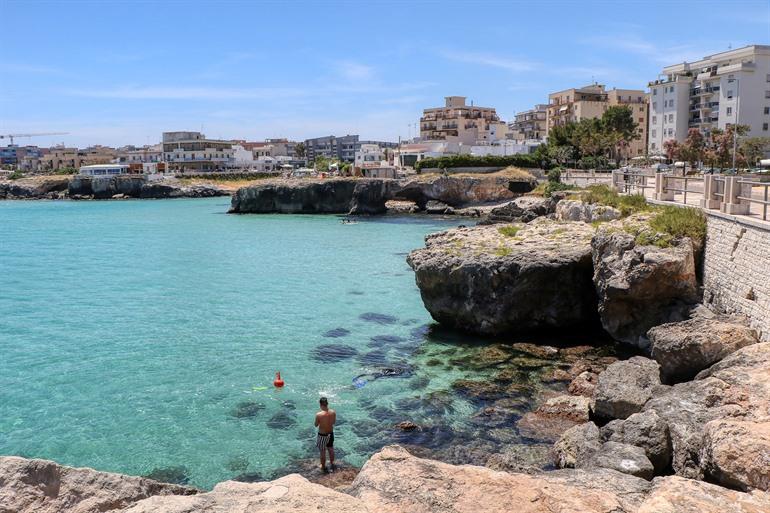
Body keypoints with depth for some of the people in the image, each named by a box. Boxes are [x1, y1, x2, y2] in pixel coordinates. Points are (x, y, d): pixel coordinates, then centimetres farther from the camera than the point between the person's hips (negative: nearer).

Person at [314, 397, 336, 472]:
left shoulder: (319, 415, -28)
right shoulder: (333, 412, -15)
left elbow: (316, 425, -12)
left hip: (322, 435, -4)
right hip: (331, 433, 4)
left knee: (323, 452, 15)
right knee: (331, 449, 26)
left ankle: (323, 467, 31)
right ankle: (332, 464, 45)